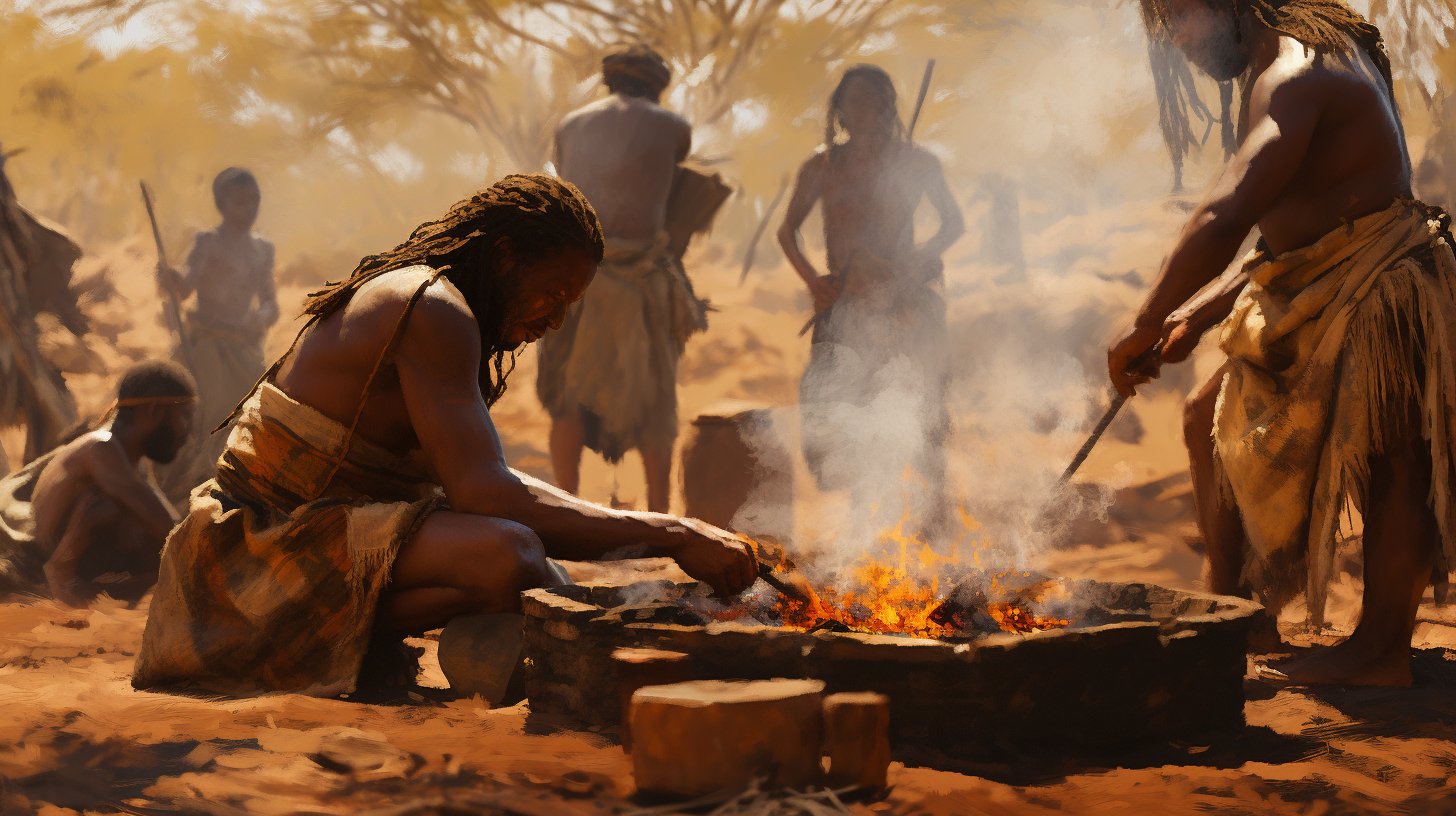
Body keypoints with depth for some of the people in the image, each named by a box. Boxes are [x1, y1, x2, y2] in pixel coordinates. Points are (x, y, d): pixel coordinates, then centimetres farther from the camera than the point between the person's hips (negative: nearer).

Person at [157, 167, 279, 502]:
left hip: (245, 347, 6)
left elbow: (271, 304, 15)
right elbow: (186, 287, -19)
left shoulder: (262, 249, 12)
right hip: (209, 345, -6)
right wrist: (170, 278, -41)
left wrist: (262, 318, -8)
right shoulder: (207, 243, -5)